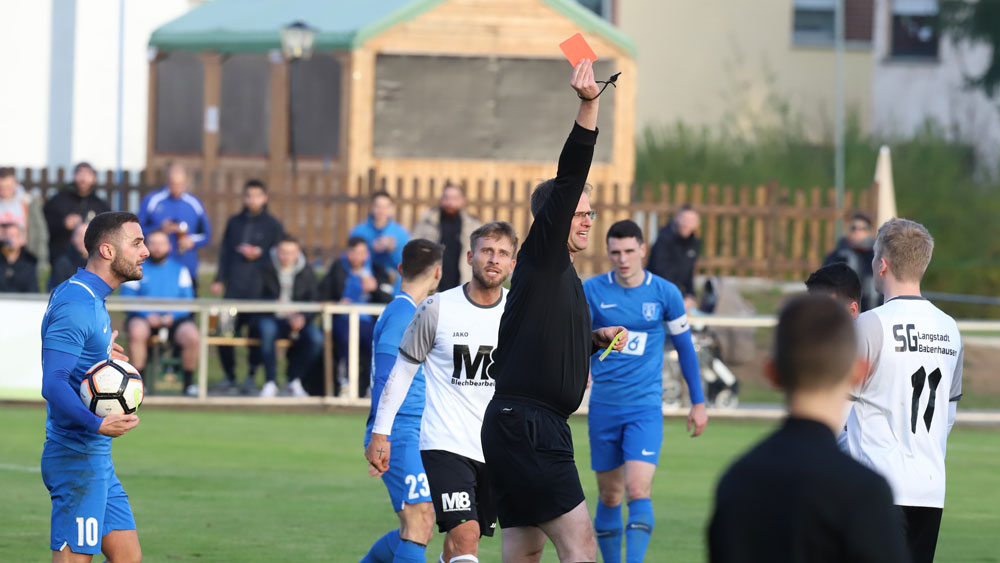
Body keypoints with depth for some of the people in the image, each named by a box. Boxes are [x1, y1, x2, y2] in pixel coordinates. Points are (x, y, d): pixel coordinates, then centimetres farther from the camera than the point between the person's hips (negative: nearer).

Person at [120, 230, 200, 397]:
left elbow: (188, 300, 7)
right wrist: (147, 315, -16)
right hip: (144, 318, -1)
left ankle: (188, 382, -9)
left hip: (174, 319, 1)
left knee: (193, 337, -30)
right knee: (136, 331, -37)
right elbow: (127, 298, 0)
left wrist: (172, 315, -13)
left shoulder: (179, 269, 15)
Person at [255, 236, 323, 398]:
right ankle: (270, 383, -27)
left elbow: (314, 303, 2)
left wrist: (303, 318, -19)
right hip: (272, 318, -2)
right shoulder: (266, 269, -2)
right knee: (267, 330, -39)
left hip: (297, 321, 2)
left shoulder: (306, 272, 6)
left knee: (316, 339, -28)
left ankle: (294, 381, -5)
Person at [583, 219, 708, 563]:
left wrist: (698, 402, 12)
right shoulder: (591, 291, -2)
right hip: (604, 406, 1)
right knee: (609, 496, 7)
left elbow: (684, 346, 10)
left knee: (638, 492, -17)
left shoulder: (665, 293, -1)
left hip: (645, 407, -1)